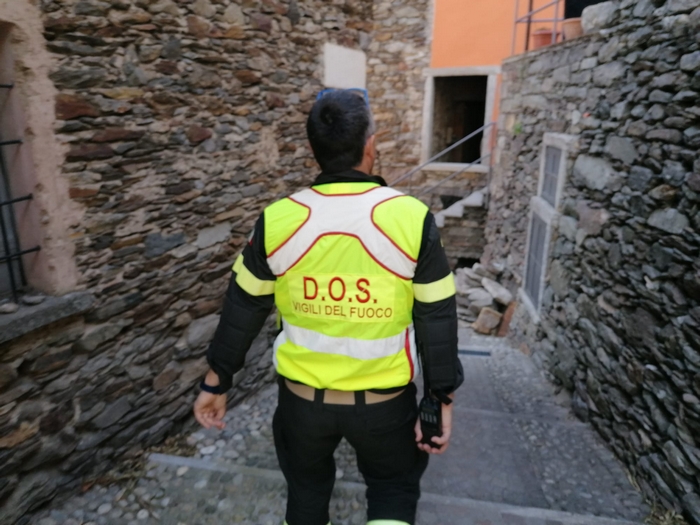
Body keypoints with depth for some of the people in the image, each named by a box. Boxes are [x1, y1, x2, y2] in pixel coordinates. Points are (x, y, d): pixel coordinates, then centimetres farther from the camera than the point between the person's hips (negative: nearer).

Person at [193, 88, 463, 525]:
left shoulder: (277, 221, -12)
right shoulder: (412, 218, -17)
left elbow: (242, 312, -2)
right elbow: (437, 322, -11)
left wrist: (217, 382, 11)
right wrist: (443, 399, 2)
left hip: (303, 396, 2)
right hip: (384, 399, -1)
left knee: (306, 490, 28)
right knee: (394, 488, 25)